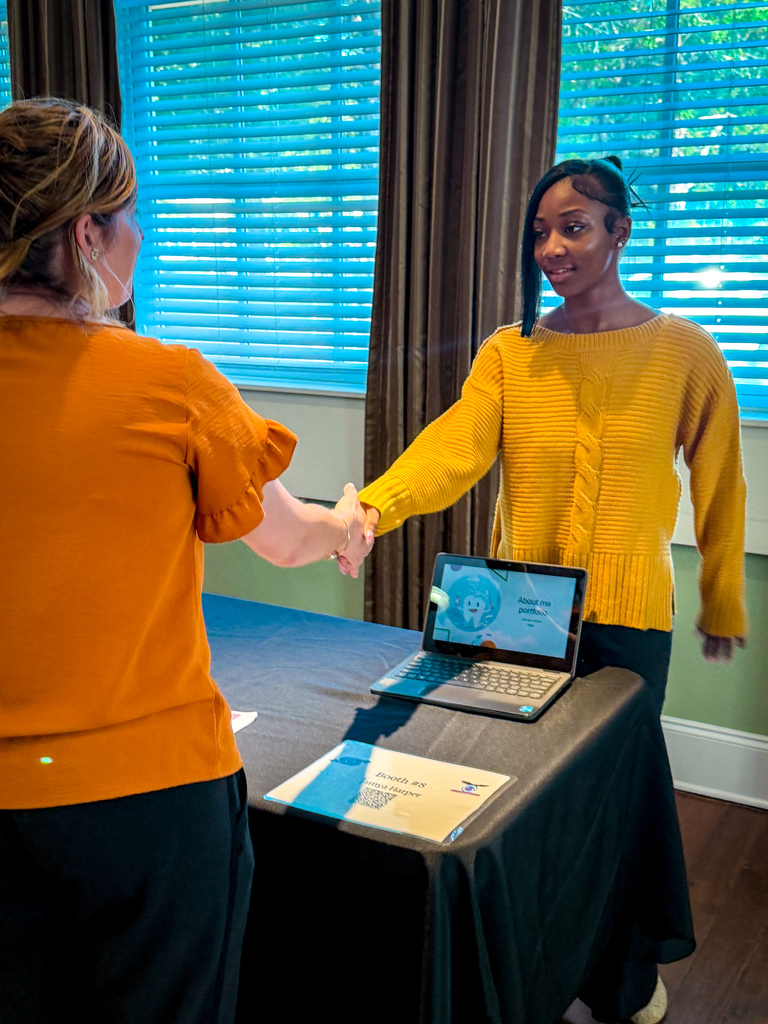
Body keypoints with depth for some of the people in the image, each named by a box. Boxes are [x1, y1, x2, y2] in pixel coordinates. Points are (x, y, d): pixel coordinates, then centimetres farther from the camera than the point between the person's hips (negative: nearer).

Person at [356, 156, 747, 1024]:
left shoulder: (683, 351, -5)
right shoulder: (508, 354, -1)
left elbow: (718, 486, 2)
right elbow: (453, 448, -17)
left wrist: (723, 605, 8)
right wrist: (372, 507, -36)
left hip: (628, 621, -2)